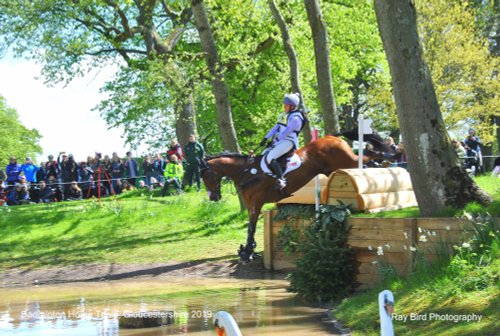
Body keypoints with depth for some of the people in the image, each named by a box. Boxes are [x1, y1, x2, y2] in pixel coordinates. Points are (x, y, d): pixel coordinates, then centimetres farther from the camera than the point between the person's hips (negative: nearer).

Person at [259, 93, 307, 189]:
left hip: (288, 142, -10)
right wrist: (266, 138, 6)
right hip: (279, 142, 10)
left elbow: (286, 132, -18)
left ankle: (281, 180, -28)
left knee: (270, 158, -27)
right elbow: (276, 127, 15)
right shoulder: (285, 115, 17)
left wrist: (275, 141, -17)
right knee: (265, 156, 9)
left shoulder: (295, 118, -12)